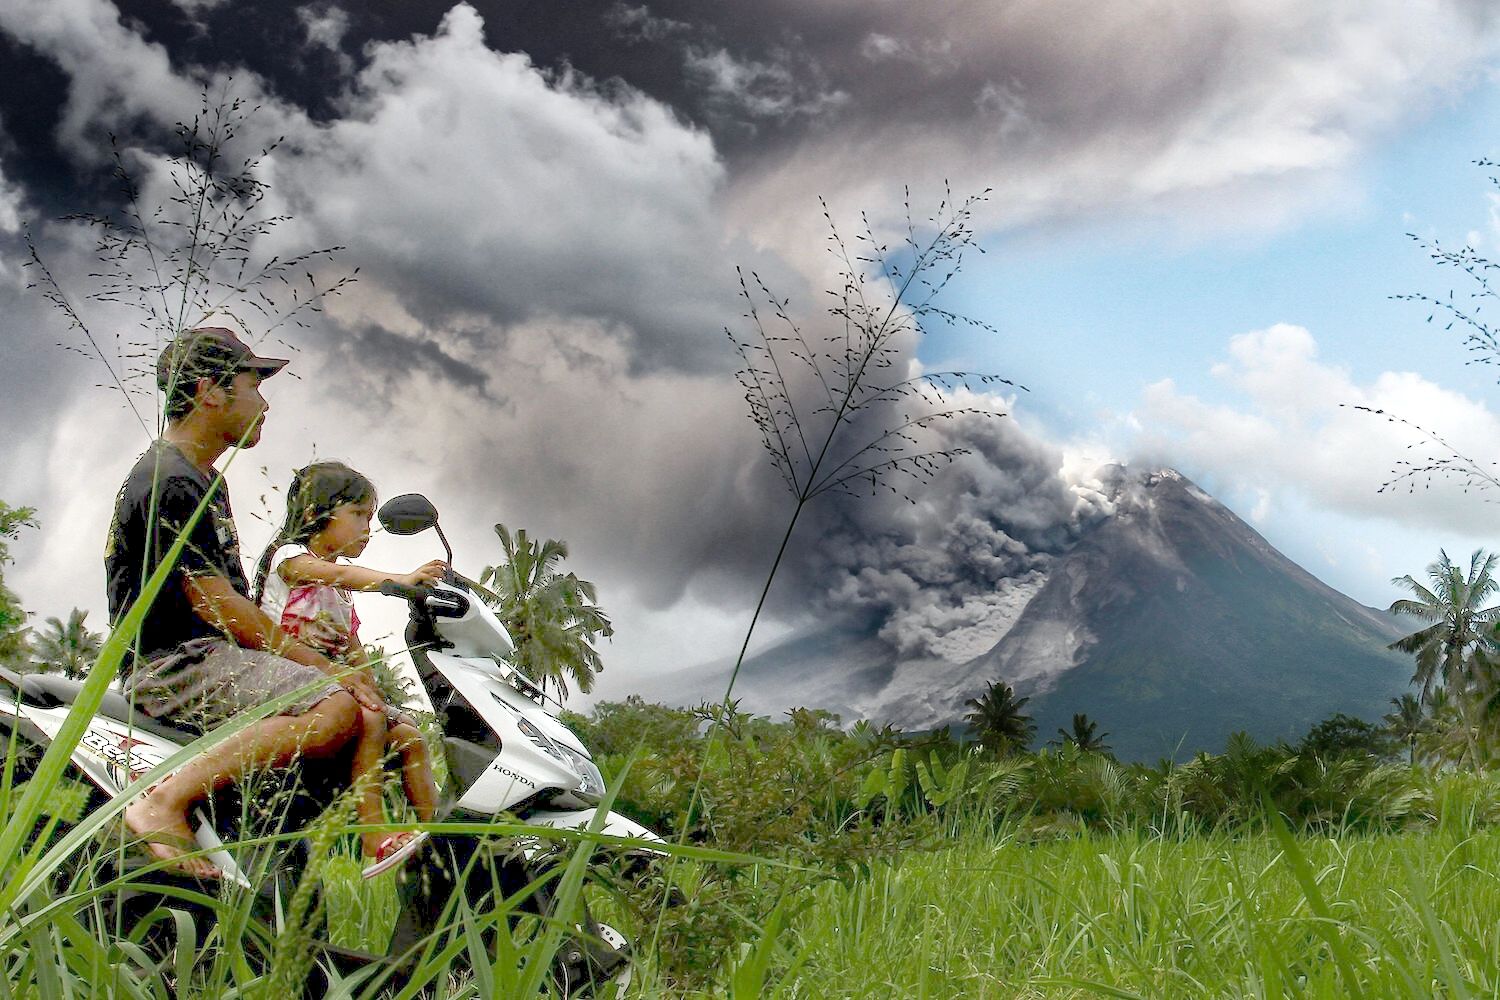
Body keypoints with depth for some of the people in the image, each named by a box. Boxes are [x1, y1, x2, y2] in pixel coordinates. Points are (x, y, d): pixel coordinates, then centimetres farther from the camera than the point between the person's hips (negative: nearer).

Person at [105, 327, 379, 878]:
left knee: (369, 699, 4)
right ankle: (163, 804, -28)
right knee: (337, 710, -29)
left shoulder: (204, 478, 21)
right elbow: (214, 603, -19)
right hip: (175, 664, -10)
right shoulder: (169, 481, -13)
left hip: (214, 652, 10)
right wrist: (321, 665, -17)